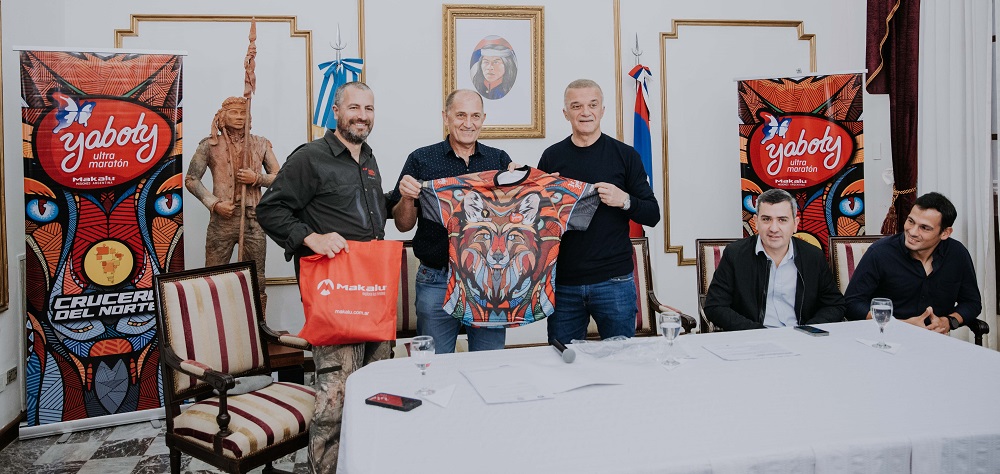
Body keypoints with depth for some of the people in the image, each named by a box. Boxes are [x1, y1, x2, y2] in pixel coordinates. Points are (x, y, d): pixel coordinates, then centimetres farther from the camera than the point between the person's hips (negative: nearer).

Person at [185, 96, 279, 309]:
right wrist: (214, 203, -8)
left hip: (253, 220, 1)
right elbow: (191, 179, 4)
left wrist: (257, 178, -10)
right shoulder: (210, 145, 4)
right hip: (222, 219, -1)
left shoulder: (261, 144, 8)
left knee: (257, 279, 7)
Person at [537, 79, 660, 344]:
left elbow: (653, 215, 2)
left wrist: (624, 200, -17)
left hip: (614, 281, -1)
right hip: (563, 282, 2)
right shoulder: (551, 157, 6)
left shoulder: (625, 155, 2)